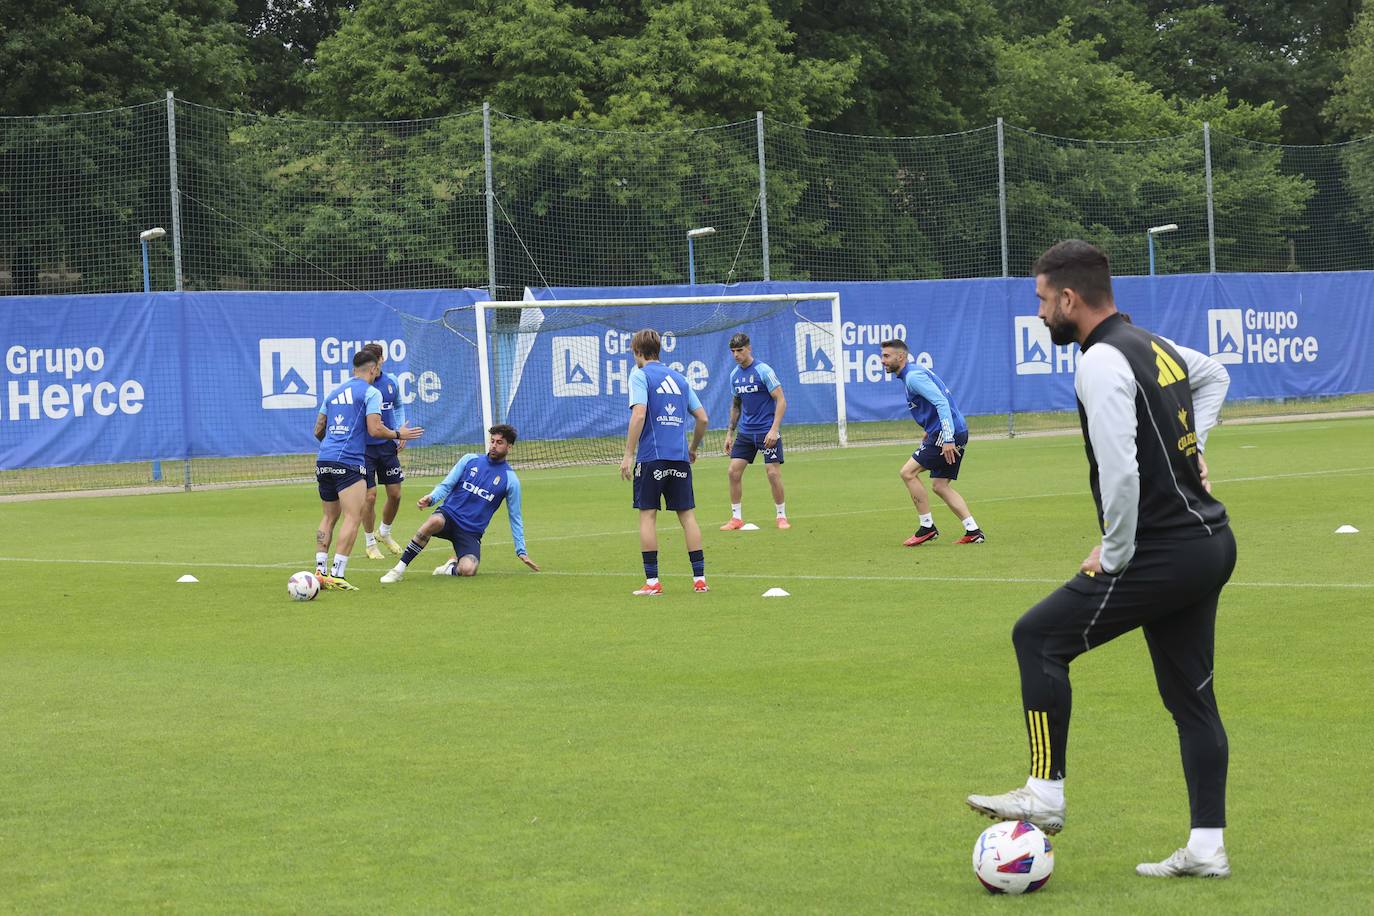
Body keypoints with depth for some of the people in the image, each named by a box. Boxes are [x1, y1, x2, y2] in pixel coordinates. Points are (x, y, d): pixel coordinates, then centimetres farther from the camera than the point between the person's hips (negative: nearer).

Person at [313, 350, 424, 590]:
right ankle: (337, 574, -16)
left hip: (324, 461, 7)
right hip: (349, 462, -7)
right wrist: (399, 434, 7)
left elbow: (318, 430, 22)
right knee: (353, 518, -7)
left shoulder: (334, 393, 19)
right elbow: (374, 430, -10)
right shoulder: (371, 393, -1)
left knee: (329, 518, 15)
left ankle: (320, 571, 8)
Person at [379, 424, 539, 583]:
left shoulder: (510, 479, 3)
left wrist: (521, 551, 8)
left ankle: (451, 567, 9)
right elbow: (446, 485, 7)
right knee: (434, 522, -38)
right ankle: (399, 570, -29)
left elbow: (515, 518, 10)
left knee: (467, 570, -29)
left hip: (471, 532, 0)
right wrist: (431, 498, -15)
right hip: (448, 515, 0)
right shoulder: (470, 460, 7)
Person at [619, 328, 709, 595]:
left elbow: (639, 414, -15)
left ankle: (652, 581, -3)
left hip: (651, 456, -5)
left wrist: (628, 455, -13)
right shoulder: (678, 378, 16)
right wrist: (693, 448, 30)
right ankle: (699, 578, 5)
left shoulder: (640, 375, -2)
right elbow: (702, 418, 15)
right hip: (680, 457, 5)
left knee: (647, 515, 0)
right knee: (687, 514, 7)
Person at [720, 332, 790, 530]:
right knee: (734, 471, -2)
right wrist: (730, 432, 15)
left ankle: (782, 516, 6)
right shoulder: (734, 375, 8)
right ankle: (736, 518, 6)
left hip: (767, 431, -6)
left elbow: (781, 401, -12)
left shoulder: (764, 371, -11)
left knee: (773, 473, -8)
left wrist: (774, 429, -20)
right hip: (745, 432, 6)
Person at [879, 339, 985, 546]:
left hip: (947, 434, -10)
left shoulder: (913, 376, -14)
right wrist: (930, 431, 23)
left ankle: (927, 527, -3)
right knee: (940, 486, 11)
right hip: (956, 434, 10)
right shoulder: (912, 374, 18)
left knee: (908, 472, -7)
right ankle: (973, 531, 7)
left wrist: (948, 439, -26)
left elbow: (942, 402, -22)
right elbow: (940, 402, 27)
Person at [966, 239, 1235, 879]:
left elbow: (1120, 472, -24)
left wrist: (1113, 555, -12)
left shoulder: (1102, 363, -16)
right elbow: (1214, 375, 37)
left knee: (1038, 637, -2)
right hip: (1210, 543, 10)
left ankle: (1045, 795, 0)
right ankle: (1206, 849, 14)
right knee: (1191, 696, 12)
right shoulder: (1154, 345, 13)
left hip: (1162, 555, -10)